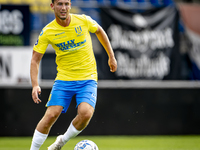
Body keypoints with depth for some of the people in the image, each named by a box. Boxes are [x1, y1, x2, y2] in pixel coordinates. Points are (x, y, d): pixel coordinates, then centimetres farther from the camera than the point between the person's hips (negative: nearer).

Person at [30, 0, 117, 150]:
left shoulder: (83, 20, -7)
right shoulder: (47, 32, -8)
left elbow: (100, 31, 15)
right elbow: (35, 60, -3)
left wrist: (111, 56, 18)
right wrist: (35, 85, -17)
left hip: (88, 78, 0)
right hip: (63, 79, 0)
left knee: (86, 113, -22)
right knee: (51, 115, -14)